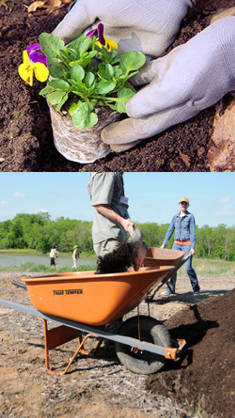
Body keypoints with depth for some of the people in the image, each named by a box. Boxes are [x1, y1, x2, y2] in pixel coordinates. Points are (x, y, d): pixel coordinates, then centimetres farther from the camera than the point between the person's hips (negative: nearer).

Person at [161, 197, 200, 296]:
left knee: (188, 267, -11)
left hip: (187, 244, -4)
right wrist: (164, 244, 9)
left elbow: (192, 232, -6)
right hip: (176, 243, 4)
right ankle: (170, 289, 6)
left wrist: (193, 247, -14)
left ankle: (196, 288, 6)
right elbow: (170, 230, 13)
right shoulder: (175, 217, 12)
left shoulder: (190, 216, -1)